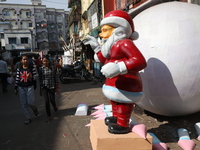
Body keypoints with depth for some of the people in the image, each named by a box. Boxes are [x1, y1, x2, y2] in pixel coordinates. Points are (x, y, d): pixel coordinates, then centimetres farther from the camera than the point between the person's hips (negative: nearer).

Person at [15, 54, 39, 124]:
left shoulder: (32, 68, -5)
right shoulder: (19, 69, 3)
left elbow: (35, 77, -5)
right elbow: (17, 79, 7)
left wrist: (31, 77, -27)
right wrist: (16, 88, 7)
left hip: (29, 87, -3)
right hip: (21, 88, 3)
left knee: (30, 102, -4)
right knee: (24, 104, 7)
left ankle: (35, 109, 32)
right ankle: (28, 118, 20)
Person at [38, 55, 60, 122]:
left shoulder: (53, 68, -5)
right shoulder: (41, 69, 0)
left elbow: (56, 78, -2)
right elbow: (40, 79, 7)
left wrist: (57, 88, -4)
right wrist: (40, 89, 9)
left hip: (51, 86, -1)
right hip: (44, 87, 1)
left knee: (52, 100, 5)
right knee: (46, 101, 1)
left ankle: (55, 106, 42)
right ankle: (49, 116, 12)